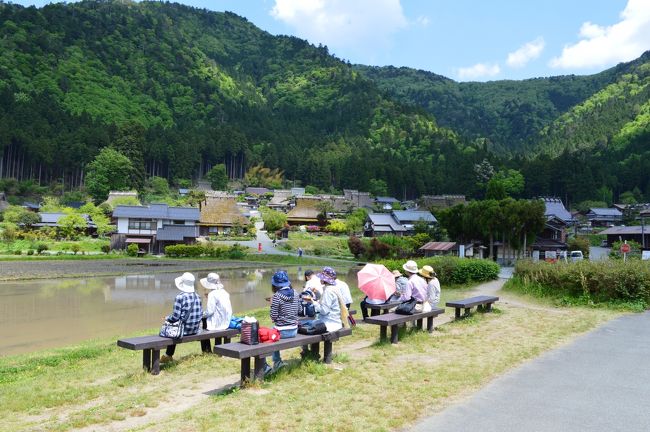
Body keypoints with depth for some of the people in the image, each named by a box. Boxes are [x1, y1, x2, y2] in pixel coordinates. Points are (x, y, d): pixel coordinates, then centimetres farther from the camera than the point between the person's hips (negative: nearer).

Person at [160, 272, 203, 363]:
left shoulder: (180, 296, -17)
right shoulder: (197, 296, 1)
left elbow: (175, 317, -17)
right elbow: (200, 314, 5)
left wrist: (167, 318, 3)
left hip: (184, 329, -6)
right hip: (195, 330, 6)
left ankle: (168, 356, 36)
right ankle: (169, 355, 40)